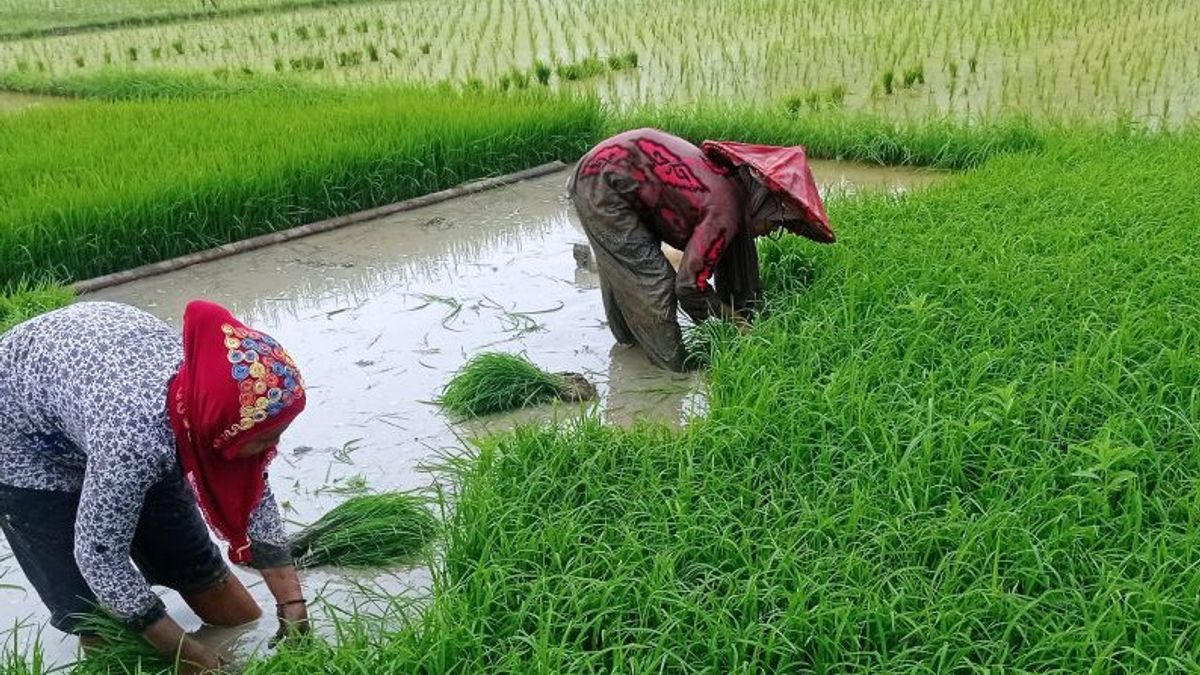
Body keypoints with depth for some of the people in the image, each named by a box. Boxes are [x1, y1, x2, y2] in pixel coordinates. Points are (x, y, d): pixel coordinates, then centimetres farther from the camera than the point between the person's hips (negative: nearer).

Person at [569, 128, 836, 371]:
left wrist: (746, 316, 18)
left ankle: (628, 337, 46)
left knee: (620, 269, 27)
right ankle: (676, 367, 9)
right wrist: (736, 321, -4)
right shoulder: (724, 212, -23)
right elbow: (690, 285, -17)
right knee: (653, 282, -4)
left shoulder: (732, 180, 5)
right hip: (604, 185, -10)